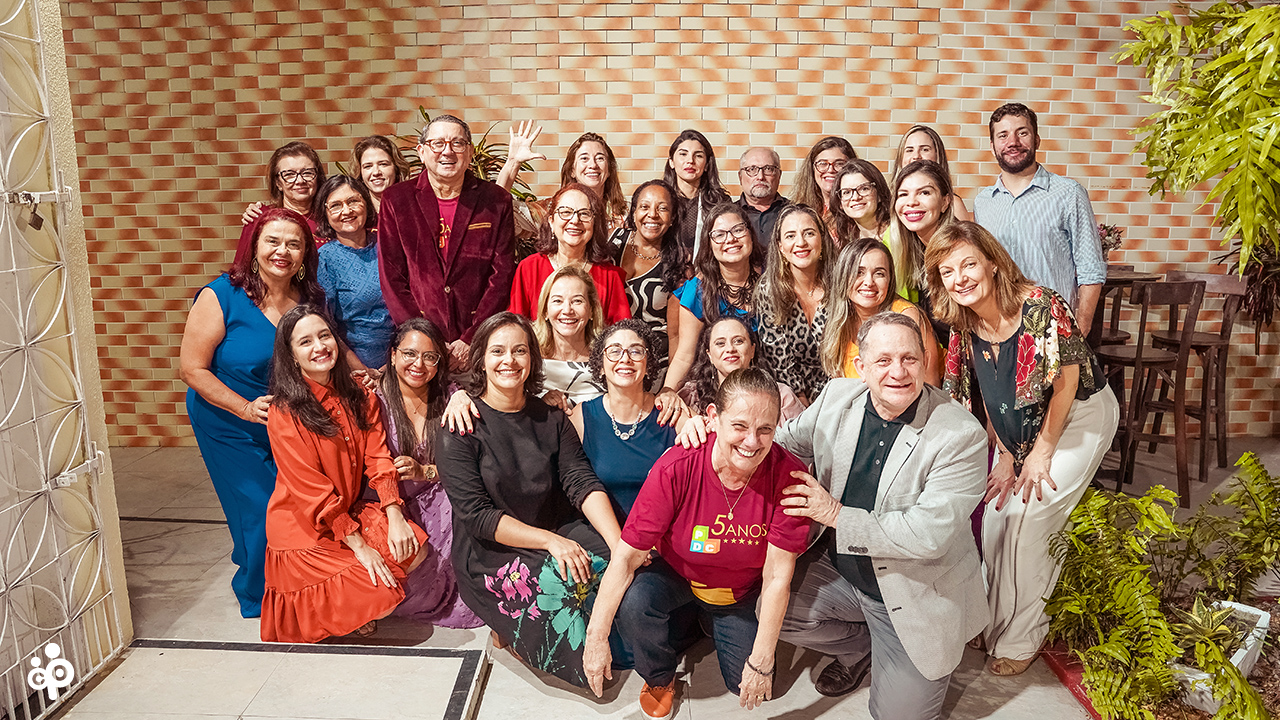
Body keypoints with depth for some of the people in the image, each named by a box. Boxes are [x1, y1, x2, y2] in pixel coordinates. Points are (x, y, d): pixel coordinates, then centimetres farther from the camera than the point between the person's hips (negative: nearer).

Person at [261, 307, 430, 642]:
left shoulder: (359, 396, 2)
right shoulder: (284, 413, -17)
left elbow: (377, 457, -3)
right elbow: (311, 489, -19)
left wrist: (395, 517, -16)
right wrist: (358, 545, -20)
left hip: (352, 512, 6)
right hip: (303, 529, -6)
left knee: (414, 549, -15)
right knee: (381, 596, -18)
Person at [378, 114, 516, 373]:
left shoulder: (496, 201, 4)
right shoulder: (395, 200, 5)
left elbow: (502, 276, 0)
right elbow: (391, 279, 2)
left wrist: (471, 340, -9)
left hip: (479, 345, 0)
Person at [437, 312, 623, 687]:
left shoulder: (551, 419, 8)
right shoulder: (461, 427, -6)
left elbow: (583, 483, -5)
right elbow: (476, 515, -13)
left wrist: (619, 542, -22)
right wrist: (549, 540, -23)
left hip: (558, 534, 4)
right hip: (490, 556, -4)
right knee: (558, 585, -31)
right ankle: (510, 631, -2)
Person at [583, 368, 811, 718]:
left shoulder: (788, 476, -27)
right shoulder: (675, 469, -31)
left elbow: (777, 577, -22)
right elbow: (626, 556, -26)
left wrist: (761, 661, -19)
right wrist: (596, 638, -26)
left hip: (742, 592, 2)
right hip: (675, 575, -1)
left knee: (748, 686, -7)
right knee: (632, 603, -31)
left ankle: (709, 623, 26)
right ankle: (660, 679, 4)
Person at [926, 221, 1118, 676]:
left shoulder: (1041, 307, -28)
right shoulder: (965, 327, -9)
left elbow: (1067, 381, -20)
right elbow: (990, 399, 2)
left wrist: (1041, 452, -14)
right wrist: (1006, 456, -1)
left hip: (1079, 418, -6)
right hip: (1020, 429, 6)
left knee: (1027, 521, -10)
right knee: (996, 515, 3)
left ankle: (1020, 639, 8)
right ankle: (995, 622, 24)